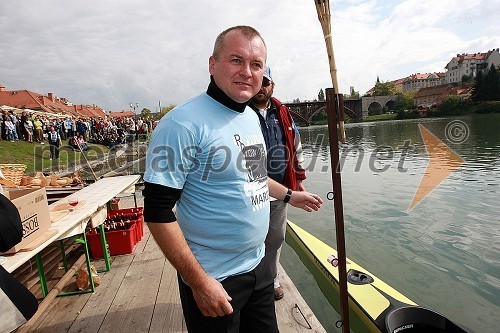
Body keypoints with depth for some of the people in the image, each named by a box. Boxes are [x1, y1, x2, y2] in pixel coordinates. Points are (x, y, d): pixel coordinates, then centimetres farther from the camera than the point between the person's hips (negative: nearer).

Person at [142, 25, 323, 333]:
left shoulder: (252, 117, 5)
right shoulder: (184, 123, -21)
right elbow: (158, 212, -22)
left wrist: (289, 195, 22)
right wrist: (199, 281, -20)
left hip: (258, 264, 8)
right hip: (214, 279, -7)